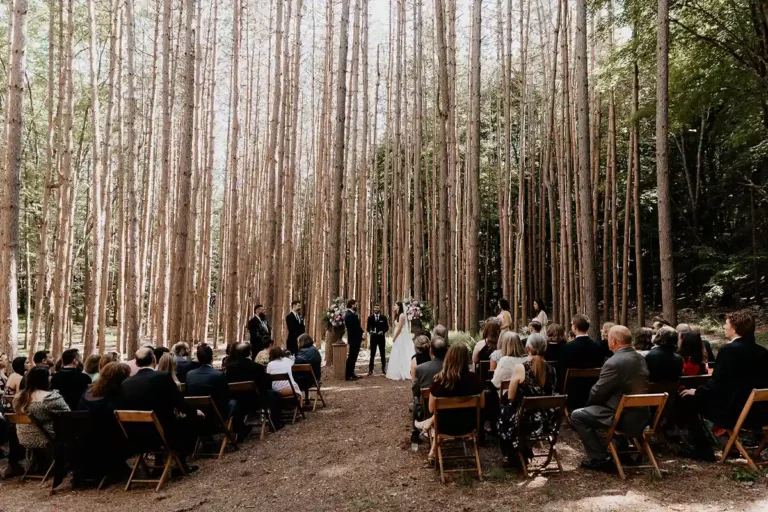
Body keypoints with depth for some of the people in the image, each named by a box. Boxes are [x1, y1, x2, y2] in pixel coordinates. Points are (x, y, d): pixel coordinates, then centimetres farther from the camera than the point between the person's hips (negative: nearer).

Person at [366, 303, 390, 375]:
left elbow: (387, 327, 2)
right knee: (372, 354, 2)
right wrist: (370, 331, -14)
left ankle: (383, 369, 15)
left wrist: (383, 332, -15)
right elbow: (367, 328, 6)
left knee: (383, 354, 6)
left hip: (381, 337, 0)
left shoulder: (384, 317, 2)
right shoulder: (370, 318, 4)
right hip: (373, 337, 0)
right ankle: (370, 370, 5)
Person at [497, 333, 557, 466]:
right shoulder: (551, 369, -2)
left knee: (504, 413, 26)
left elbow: (510, 397, -8)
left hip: (525, 421, -5)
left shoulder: (520, 368, -18)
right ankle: (524, 452, 43)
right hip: (546, 421, 5)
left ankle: (513, 454, 38)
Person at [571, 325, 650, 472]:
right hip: (641, 415, 9)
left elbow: (597, 393, -14)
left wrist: (589, 402, 9)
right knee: (594, 407, 30)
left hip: (623, 417, -9)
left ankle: (600, 459, -2)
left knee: (576, 416, -1)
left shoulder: (614, 362, -22)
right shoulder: (641, 359, 6)